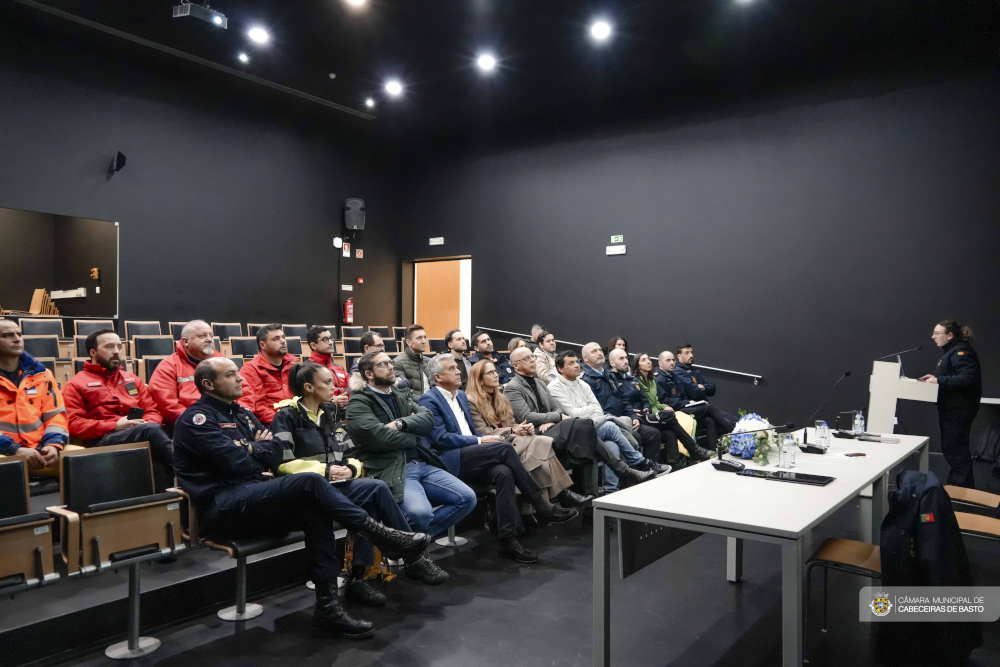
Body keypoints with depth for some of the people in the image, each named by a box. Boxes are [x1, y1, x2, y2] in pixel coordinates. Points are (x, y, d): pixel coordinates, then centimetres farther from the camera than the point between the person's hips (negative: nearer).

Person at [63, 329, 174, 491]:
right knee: (151, 430, -36)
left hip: (143, 436, 4)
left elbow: (153, 411, 22)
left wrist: (146, 424, -3)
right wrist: (115, 425, -11)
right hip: (102, 441, -4)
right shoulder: (76, 384, 15)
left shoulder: (132, 379, 29)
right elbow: (74, 424, 3)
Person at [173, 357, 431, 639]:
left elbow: (276, 453, 12)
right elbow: (237, 463, -15)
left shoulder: (241, 413, 23)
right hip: (223, 508, -8)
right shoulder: (196, 419, -3)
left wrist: (250, 449, -5)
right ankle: (381, 536, -17)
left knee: (315, 510, -21)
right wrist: (257, 449, 5)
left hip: (258, 496, 8)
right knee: (311, 482, -28)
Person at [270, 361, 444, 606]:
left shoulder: (333, 413, 17)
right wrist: (324, 471, -18)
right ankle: (414, 553, -12)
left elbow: (352, 455, 16)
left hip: (338, 485, 6)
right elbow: (282, 462, -13)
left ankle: (357, 578, -22)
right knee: (377, 488, -26)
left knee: (371, 504, -28)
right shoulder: (287, 417, -2)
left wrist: (351, 469, -7)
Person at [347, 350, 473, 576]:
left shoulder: (402, 396, 21)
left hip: (423, 464, 8)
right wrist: (414, 436, -1)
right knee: (421, 512, -33)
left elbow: (428, 419, 6)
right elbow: (379, 437, -17)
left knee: (467, 498, -6)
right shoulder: (359, 403, -2)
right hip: (390, 470, -7)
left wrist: (401, 423, -12)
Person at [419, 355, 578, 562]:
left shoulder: (461, 396, 21)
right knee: (505, 448, -26)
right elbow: (440, 438, -13)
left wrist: (483, 439, 0)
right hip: (448, 461, -7)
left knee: (503, 472, -28)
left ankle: (507, 539, -29)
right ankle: (542, 506, -20)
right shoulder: (429, 400, -4)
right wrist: (479, 441, -13)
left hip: (470, 459, 7)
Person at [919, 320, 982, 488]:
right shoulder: (950, 351, 16)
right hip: (950, 407, 11)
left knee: (955, 448, -6)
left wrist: (939, 380, -25)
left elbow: (968, 378, -27)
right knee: (949, 447, 16)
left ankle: (964, 488, 3)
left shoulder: (961, 352, -17)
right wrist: (935, 377, 9)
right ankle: (955, 484, 26)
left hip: (959, 410, -11)